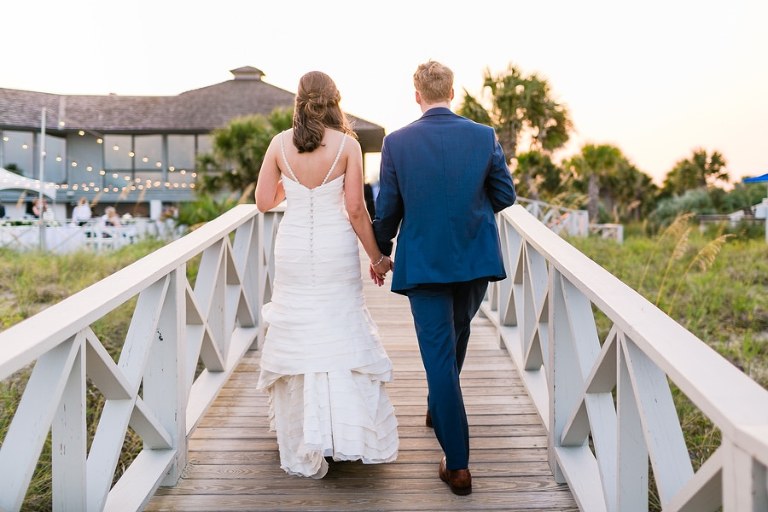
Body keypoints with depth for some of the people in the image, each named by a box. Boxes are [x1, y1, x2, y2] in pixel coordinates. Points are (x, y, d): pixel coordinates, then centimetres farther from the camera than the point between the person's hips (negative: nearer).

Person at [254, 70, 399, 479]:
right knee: (341, 336, 9)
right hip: (336, 250, -1)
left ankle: (303, 450, 17)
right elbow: (355, 209, -8)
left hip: (294, 249, 2)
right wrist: (377, 257, 2)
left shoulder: (280, 143, -1)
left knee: (297, 337, 11)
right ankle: (351, 436, 11)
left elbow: (264, 201, 2)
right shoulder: (347, 144, -6)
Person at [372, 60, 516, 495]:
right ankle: (439, 410, 48)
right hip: (476, 259, 3)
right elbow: (505, 195, 3)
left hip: (423, 260, -2)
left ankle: (458, 464, 1)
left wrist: (381, 252, 14)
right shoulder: (484, 136, -5)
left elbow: (388, 208, -3)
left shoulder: (396, 142, -8)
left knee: (439, 356, 1)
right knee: (456, 341, 26)